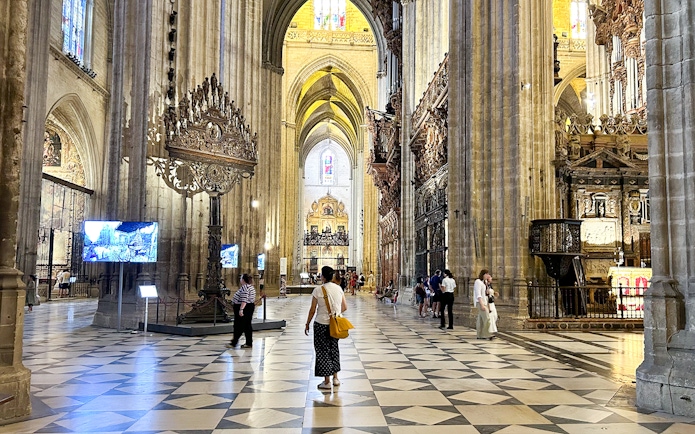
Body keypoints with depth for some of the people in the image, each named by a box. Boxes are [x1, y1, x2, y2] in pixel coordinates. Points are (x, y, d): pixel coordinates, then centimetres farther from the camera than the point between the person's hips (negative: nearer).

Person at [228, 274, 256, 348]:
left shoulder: (244, 287, -17)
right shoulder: (251, 287, 15)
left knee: (239, 326, -4)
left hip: (244, 308, -10)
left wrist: (241, 309, -30)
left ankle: (234, 343, 2)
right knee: (247, 325, 10)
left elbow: (244, 300, -26)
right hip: (250, 307, 10)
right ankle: (249, 343, 11)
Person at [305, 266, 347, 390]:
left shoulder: (318, 290, -13)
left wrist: (307, 324, 0)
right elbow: (345, 307, 7)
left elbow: (313, 310, -10)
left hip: (322, 324, -5)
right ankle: (335, 378, 25)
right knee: (334, 349, 19)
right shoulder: (339, 288, 1)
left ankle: (327, 382, 8)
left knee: (323, 351, 5)